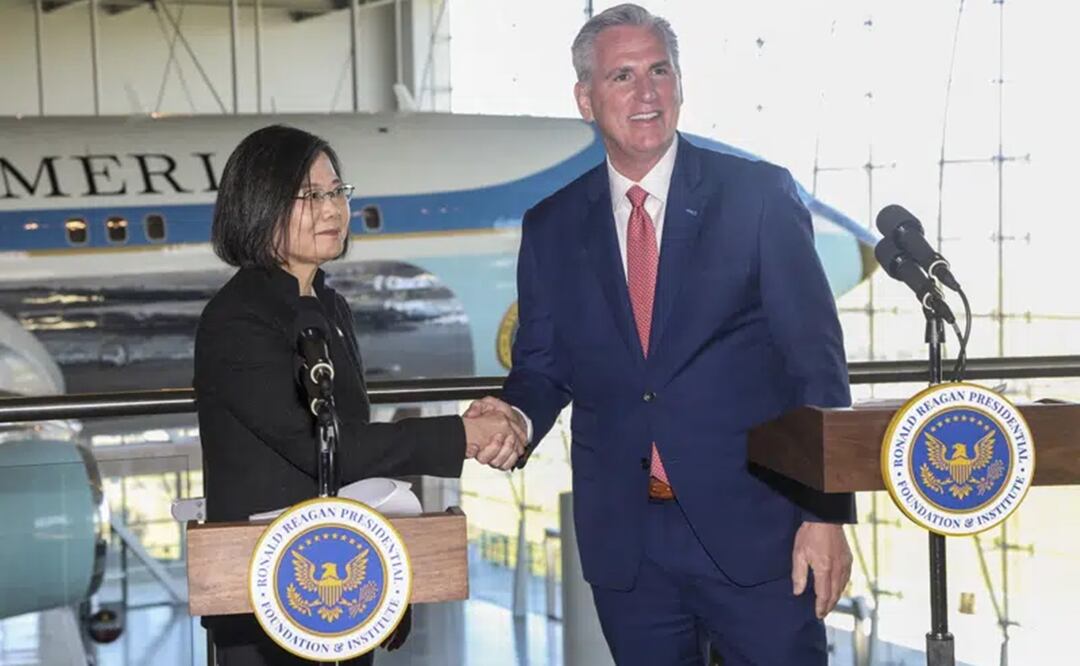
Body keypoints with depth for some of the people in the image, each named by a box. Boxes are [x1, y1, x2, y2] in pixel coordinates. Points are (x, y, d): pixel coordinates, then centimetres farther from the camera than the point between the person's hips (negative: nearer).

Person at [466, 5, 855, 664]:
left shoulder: (759, 195, -1)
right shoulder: (552, 228, 8)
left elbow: (816, 360, -4)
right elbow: (543, 367, 13)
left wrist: (827, 513, -10)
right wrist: (515, 417, -11)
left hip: (752, 528, -3)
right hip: (624, 543, 3)